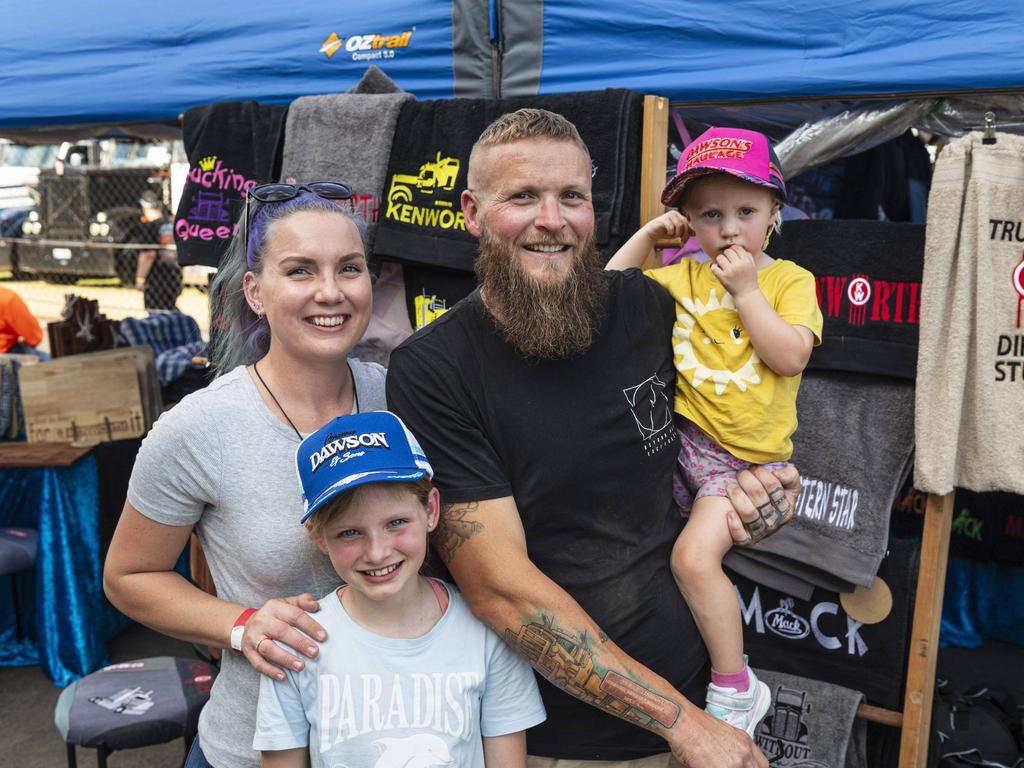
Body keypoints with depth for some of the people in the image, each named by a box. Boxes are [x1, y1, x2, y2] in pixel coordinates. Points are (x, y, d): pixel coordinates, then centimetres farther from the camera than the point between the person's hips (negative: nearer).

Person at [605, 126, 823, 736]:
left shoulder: (790, 280, 1)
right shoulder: (682, 279, 11)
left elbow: (790, 356, -14)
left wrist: (745, 289, -12)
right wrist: (645, 236, 6)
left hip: (748, 454, -5)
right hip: (681, 438, 5)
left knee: (695, 555, -20)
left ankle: (735, 692, 0)